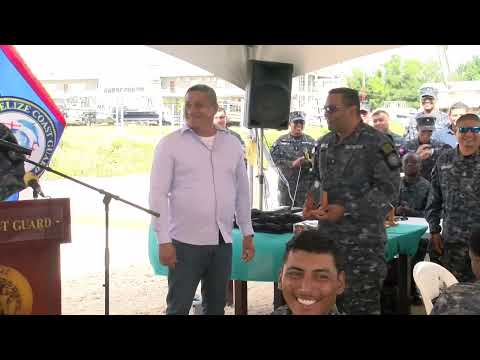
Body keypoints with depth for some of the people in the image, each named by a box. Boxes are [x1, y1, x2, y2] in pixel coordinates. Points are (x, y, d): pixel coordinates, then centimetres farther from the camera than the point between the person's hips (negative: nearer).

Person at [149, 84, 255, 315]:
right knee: (178, 307, 1)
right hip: (186, 242, -4)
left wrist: (247, 234, 13)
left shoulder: (232, 144, 8)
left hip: (223, 242, 4)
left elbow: (242, 192, 15)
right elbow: (158, 194, -7)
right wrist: (164, 240, -13)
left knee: (216, 306, 14)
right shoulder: (170, 144, -4)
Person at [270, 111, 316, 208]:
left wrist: (309, 163, -23)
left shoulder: (311, 142, 8)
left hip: (306, 188, -1)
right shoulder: (280, 141, 8)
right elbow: (275, 159, -4)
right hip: (286, 187, 1)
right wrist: (292, 164, -16)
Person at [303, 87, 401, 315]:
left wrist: (346, 210, -19)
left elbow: (388, 190, -14)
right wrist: (312, 202, 2)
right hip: (327, 236, 7)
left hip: (363, 241, -6)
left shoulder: (376, 143, -10)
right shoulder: (324, 144, 12)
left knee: (362, 304, -1)